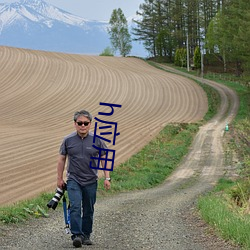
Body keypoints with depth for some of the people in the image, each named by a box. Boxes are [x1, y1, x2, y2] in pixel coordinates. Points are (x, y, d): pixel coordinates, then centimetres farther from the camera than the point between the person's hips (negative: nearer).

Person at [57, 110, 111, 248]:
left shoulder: (96, 140, -1)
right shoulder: (68, 140, -2)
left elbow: (104, 158, 4)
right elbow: (62, 159, 7)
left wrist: (107, 178, -1)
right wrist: (59, 179, 7)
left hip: (91, 181, 1)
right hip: (73, 180, -1)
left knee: (88, 210, 9)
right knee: (75, 207, -17)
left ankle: (86, 235, 21)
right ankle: (76, 235, -19)